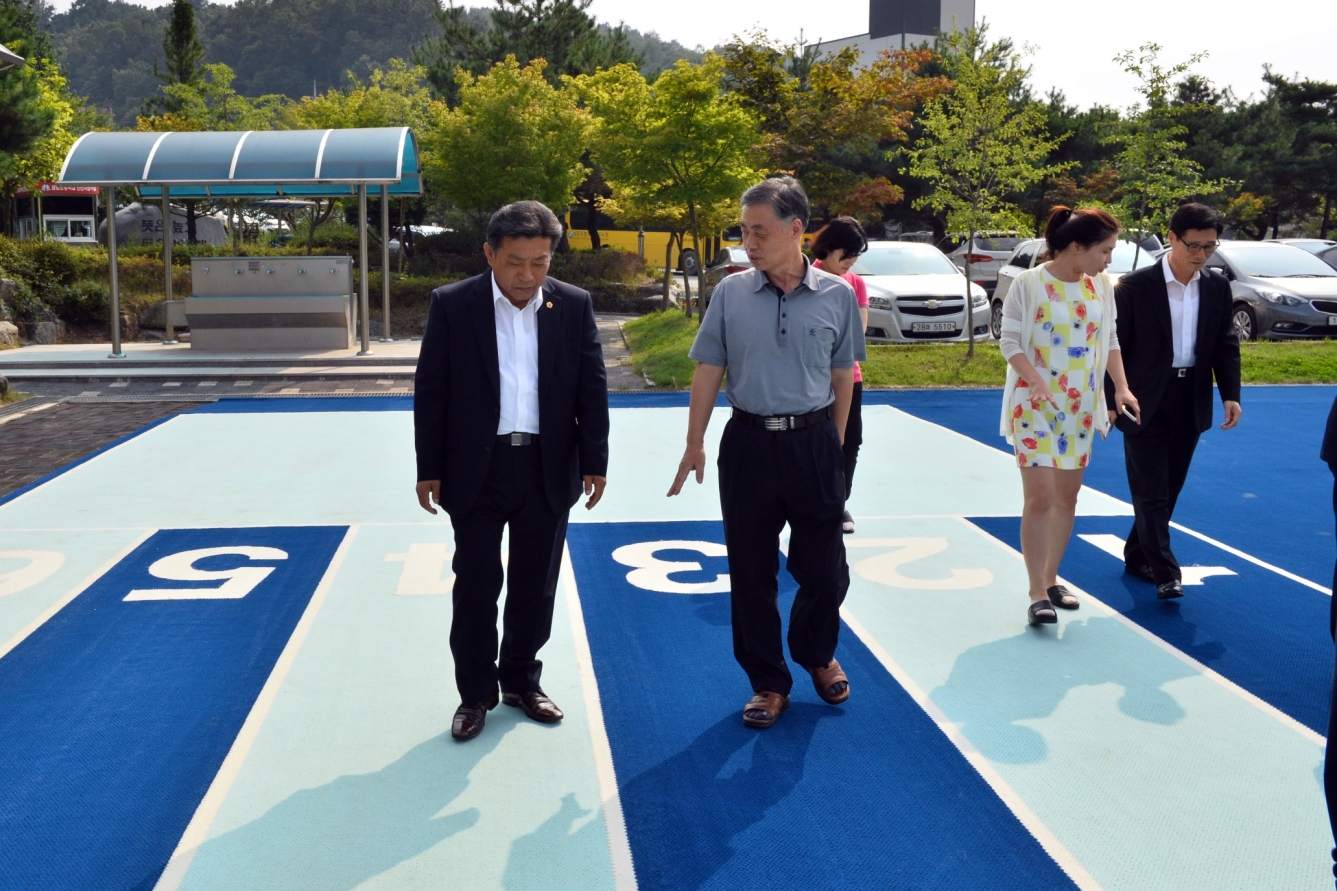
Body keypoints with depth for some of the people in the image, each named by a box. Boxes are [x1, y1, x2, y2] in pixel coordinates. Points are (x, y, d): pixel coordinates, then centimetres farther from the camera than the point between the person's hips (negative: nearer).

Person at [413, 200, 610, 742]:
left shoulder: (574, 306, -1)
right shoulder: (452, 305, -6)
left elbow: (592, 389, 3)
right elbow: (430, 390, -3)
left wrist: (594, 462, 0)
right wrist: (429, 469, -4)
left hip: (548, 469, 2)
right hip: (477, 470, -2)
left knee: (535, 586, 12)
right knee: (476, 585, 6)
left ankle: (522, 681, 30)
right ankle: (475, 694, 20)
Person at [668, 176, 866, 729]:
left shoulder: (836, 296, -3)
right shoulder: (730, 294, -2)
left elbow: (842, 377, 5)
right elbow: (708, 373, 3)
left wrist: (832, 445, 7)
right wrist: (694, 445, 2)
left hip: (813, 443, 0)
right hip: (748, 441, 1)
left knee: (824, 567, 7)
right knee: (751, 570, 8)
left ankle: (816, 653, 38)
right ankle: (768, 683, 25)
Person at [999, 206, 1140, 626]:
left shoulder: (1102, 286, 4)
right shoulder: (1029, 283, -11)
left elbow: (1110, 340, 12)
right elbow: (1010, 341, -10)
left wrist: (1121, 388, -1)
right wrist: (1035, 381, -24)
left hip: (1081, 406, 6)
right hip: (1036, 404, -5)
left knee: (1067, 497, 11)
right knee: (1040, 496, -11)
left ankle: (1051, 579, 25)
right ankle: (1038, 594, -6)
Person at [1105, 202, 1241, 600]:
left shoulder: (1217, 286, 4)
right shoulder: (1135, 285, -10)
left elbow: (1226, 343, 9)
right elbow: (1115, 345, -7)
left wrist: (1231, 394, -1)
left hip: (1191, 402, 5)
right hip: (1146, 402, -5)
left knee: (1169, 489, 13)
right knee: (1152, 491, -5)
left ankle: (1137, 554, 28)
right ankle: (1165, 573, -2)